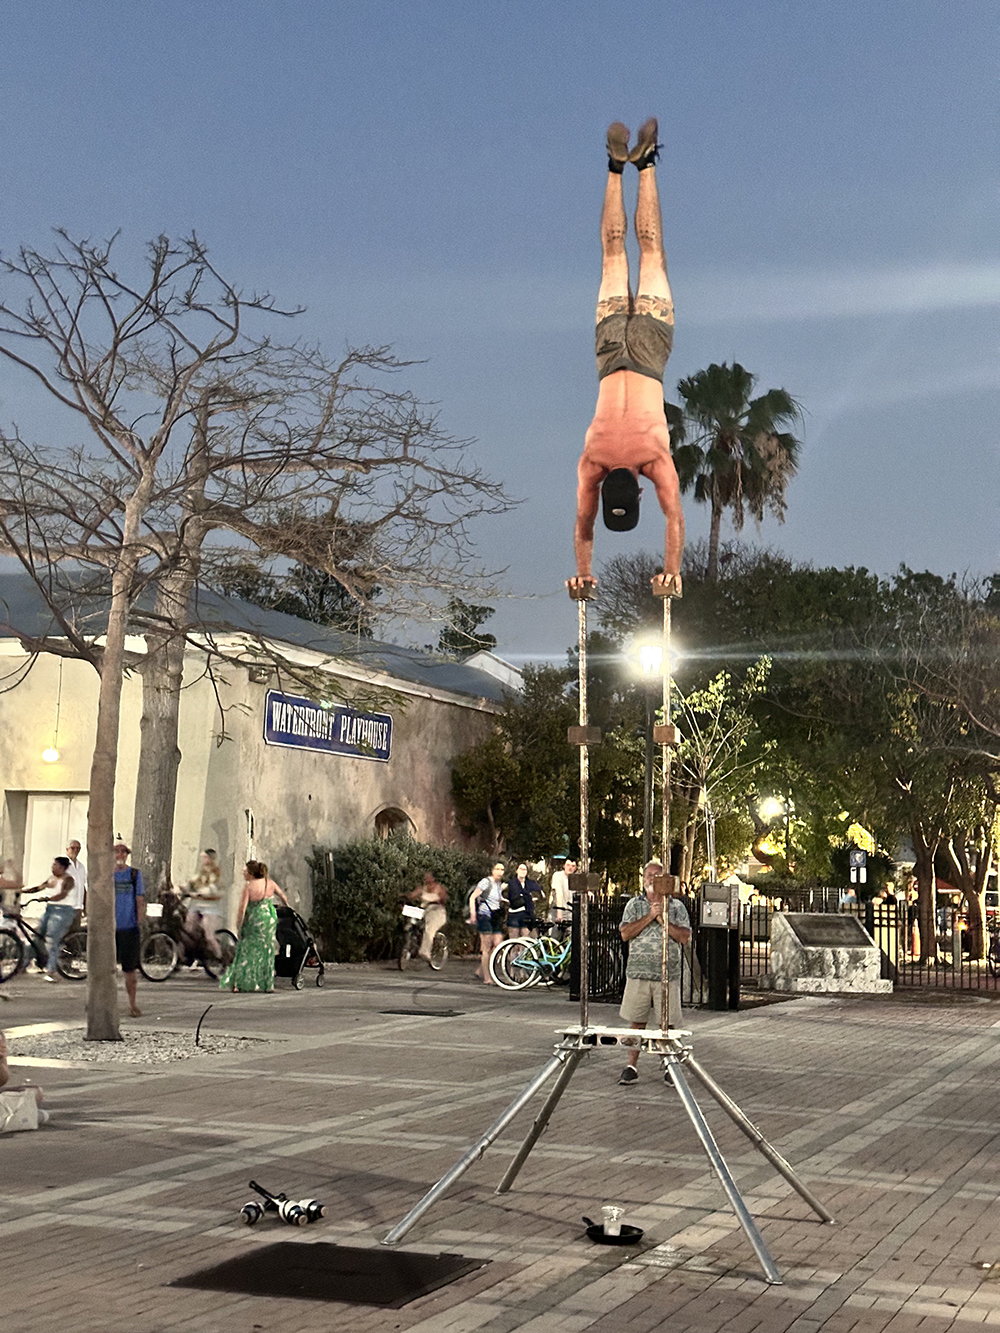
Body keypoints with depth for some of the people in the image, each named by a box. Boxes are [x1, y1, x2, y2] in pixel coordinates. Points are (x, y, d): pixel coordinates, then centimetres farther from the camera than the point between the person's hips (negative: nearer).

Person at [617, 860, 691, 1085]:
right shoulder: (634, 904, 9)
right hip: (638, 973, 0)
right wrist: (649, 917, -11)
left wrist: (663, 920, -11)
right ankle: (631, 1067, 9)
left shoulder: (676, 906, 8)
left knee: (666, 1024, 2)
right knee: (636, 1023, 2)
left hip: (668, 974, 0)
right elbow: (625, 934, -4)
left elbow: (685, 937, -2)